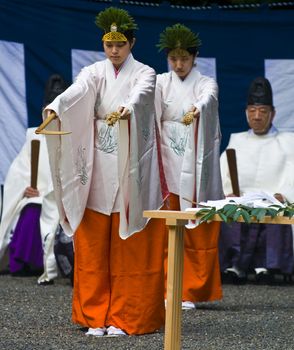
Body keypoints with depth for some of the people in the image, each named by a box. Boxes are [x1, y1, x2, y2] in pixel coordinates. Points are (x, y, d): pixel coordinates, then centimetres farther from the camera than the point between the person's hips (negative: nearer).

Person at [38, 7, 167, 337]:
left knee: (129, 246, -1)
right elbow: (75, 92, -15)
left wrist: (124, 111, -46)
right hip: (97, 167, 2)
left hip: (132, 165, -2)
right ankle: (96, 316, 8)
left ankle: (125, 317, 3)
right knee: (94, 244, 2)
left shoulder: (144, 74, 1)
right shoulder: (94, 72, 6)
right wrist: (54, 111, -37)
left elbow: (138, 96, -22)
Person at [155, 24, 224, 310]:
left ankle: (192, 292, 5)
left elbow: (207, 100, -21)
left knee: (198, 231, -1)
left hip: (197, 166, -1)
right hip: (168, 164, 1)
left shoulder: (206, 84, 4)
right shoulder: (161, 83, 9)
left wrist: (195, 111, -44)